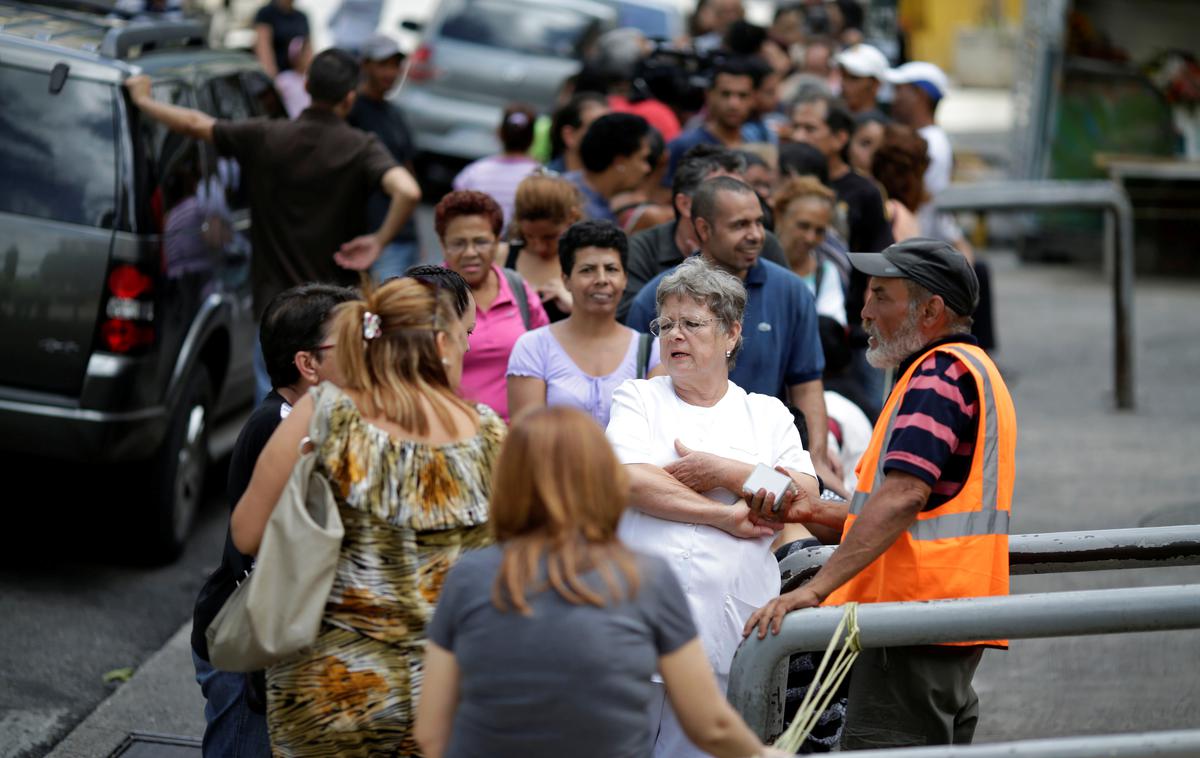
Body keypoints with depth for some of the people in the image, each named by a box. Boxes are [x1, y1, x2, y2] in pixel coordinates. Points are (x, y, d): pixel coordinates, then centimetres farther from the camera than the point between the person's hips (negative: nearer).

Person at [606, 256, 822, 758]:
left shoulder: (766, 413, 16)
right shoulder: (637, 401, 12)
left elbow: (804, 495, 3)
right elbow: (632, 482, -5)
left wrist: (721, 471, -6)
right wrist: (727, 517, -5)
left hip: (732, 621, 1)